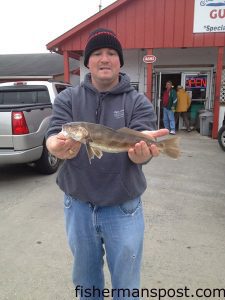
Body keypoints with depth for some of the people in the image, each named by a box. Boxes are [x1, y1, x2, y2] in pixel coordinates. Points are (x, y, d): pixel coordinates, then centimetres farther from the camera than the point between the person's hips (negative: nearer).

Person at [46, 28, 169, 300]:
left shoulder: (138, 102, -5)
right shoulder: (67, 98, -1)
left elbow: (140, 150, -17)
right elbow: (53, 136, -14)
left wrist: (141, 149, -42)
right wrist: (60, 146, -39)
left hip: (124, 209, -1)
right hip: (77, 206, 2)